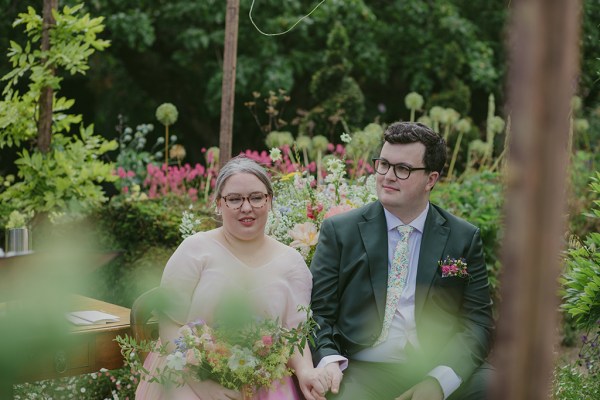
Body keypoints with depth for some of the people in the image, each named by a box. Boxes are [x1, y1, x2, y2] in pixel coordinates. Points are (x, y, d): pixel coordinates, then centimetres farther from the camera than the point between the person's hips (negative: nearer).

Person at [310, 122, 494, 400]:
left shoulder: (464, 239, 8)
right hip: (363, 373, -1)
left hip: (440, 374, 2)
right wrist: (329, 360, -16)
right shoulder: (338, 231, 7)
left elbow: (477, 321, 4)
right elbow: (318, 312, 5)